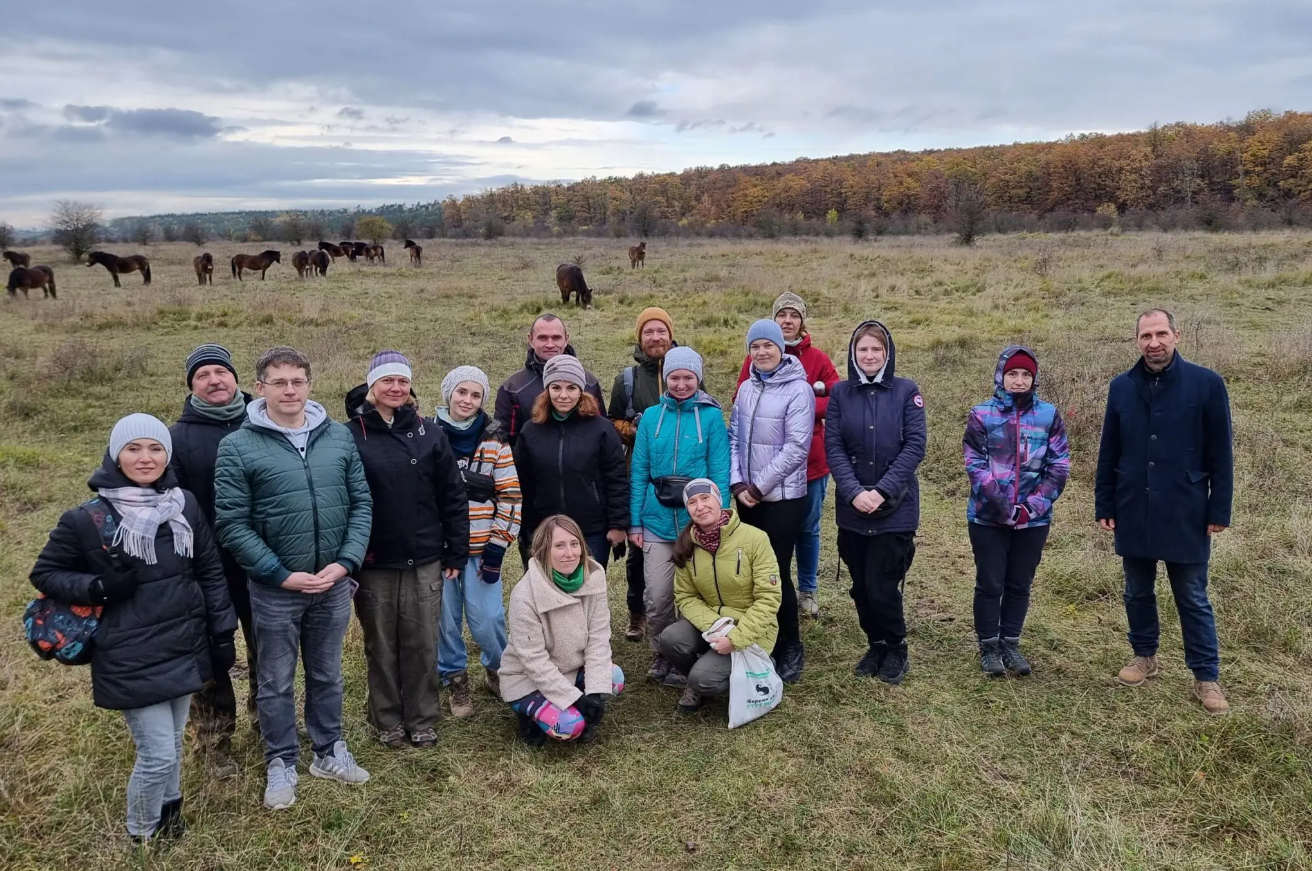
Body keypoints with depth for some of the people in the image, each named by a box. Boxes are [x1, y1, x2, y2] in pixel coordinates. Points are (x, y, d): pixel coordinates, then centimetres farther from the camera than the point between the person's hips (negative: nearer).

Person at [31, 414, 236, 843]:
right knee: (158, 754, -1)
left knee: (172, 744, 19)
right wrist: (98, 587, -16)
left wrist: (223, 634, 6)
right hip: (131, 659, -4)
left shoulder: (186, 506, 0)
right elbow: (44, 573, 2)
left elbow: (211, 573, 6)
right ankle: (143, 835, 25)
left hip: (186, 648, 4)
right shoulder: (87, 519, -11)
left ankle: (168, 813, 42)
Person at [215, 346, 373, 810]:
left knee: (327, 675, 18)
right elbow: (232, 524, -12)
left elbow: (362, 503, 1)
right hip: (275, 588, -3)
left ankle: (329, 751, 36)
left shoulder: (340, 437, -1)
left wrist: (346, 562, -10)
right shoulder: (238, 447, -10)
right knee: (276, 682, 13)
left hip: (334, 584, 3)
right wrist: (282, 575, -15)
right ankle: (281, 764, 30)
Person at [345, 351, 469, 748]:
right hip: (373, 564, -1)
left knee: (422, 645, 9)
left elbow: (453, 496, 3)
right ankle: (387, 720, 27)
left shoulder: (430, 433, 2)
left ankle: (423, 719, 25)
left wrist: (456, 553, 2)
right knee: (381, 646, 11)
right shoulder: (351, 436, -4)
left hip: (424, 562, 1)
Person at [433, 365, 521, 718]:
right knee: (445, 619, 8)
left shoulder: (494, 441, 1)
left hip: (481, 548, -1)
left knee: (486, 620, -3)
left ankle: (497, 669, 25)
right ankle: (455, 679, 29)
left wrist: (498, 545, -5)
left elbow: (512, 496, 1)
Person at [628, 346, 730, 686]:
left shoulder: (711, 416, -4)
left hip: (699, 523, -2)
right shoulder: (651, 417, 3)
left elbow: (720, 473, -6)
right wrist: (634, 523, 1)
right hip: (657, 524, 2)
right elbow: (639, 472, 5)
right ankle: (662, 655, 28)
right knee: (657, 598, 5)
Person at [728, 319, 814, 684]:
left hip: (782, 497, -5)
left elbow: (796, 448, -15)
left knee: (777, 572, -3)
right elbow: (734, 438, 8)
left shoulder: (798, 389, -10)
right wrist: (737, 484, -6)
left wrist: (758, 486, -13)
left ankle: (790, 648, 15)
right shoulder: (746, 389, 9)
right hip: (747, 498, 5)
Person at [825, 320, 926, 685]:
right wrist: (854, 492, -15)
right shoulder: (840, 392, 3)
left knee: (881, 584, -5)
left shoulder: (907, 391, -2)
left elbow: (915, 446, -8)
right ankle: (876, 644, 30)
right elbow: (833, 446, -3)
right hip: (852, 508, 3)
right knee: (861, 585, 9)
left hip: (895, 508, -2)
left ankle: (896, 648, 19)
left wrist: (882, 491, -16)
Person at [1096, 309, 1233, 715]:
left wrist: (1219, 510, -6)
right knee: (1137, 592, 16)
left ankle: (1207, 677, 16)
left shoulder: (1206, 383, -6)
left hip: (1185, 514, -3)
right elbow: (1108, 453, 6)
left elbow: (1220, 453, -4)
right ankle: (1144, 655, 34)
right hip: (1133, 513, 3)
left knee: (1193, 600, 6)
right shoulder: (1121, 387, 2)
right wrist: (1104, 506, 5)